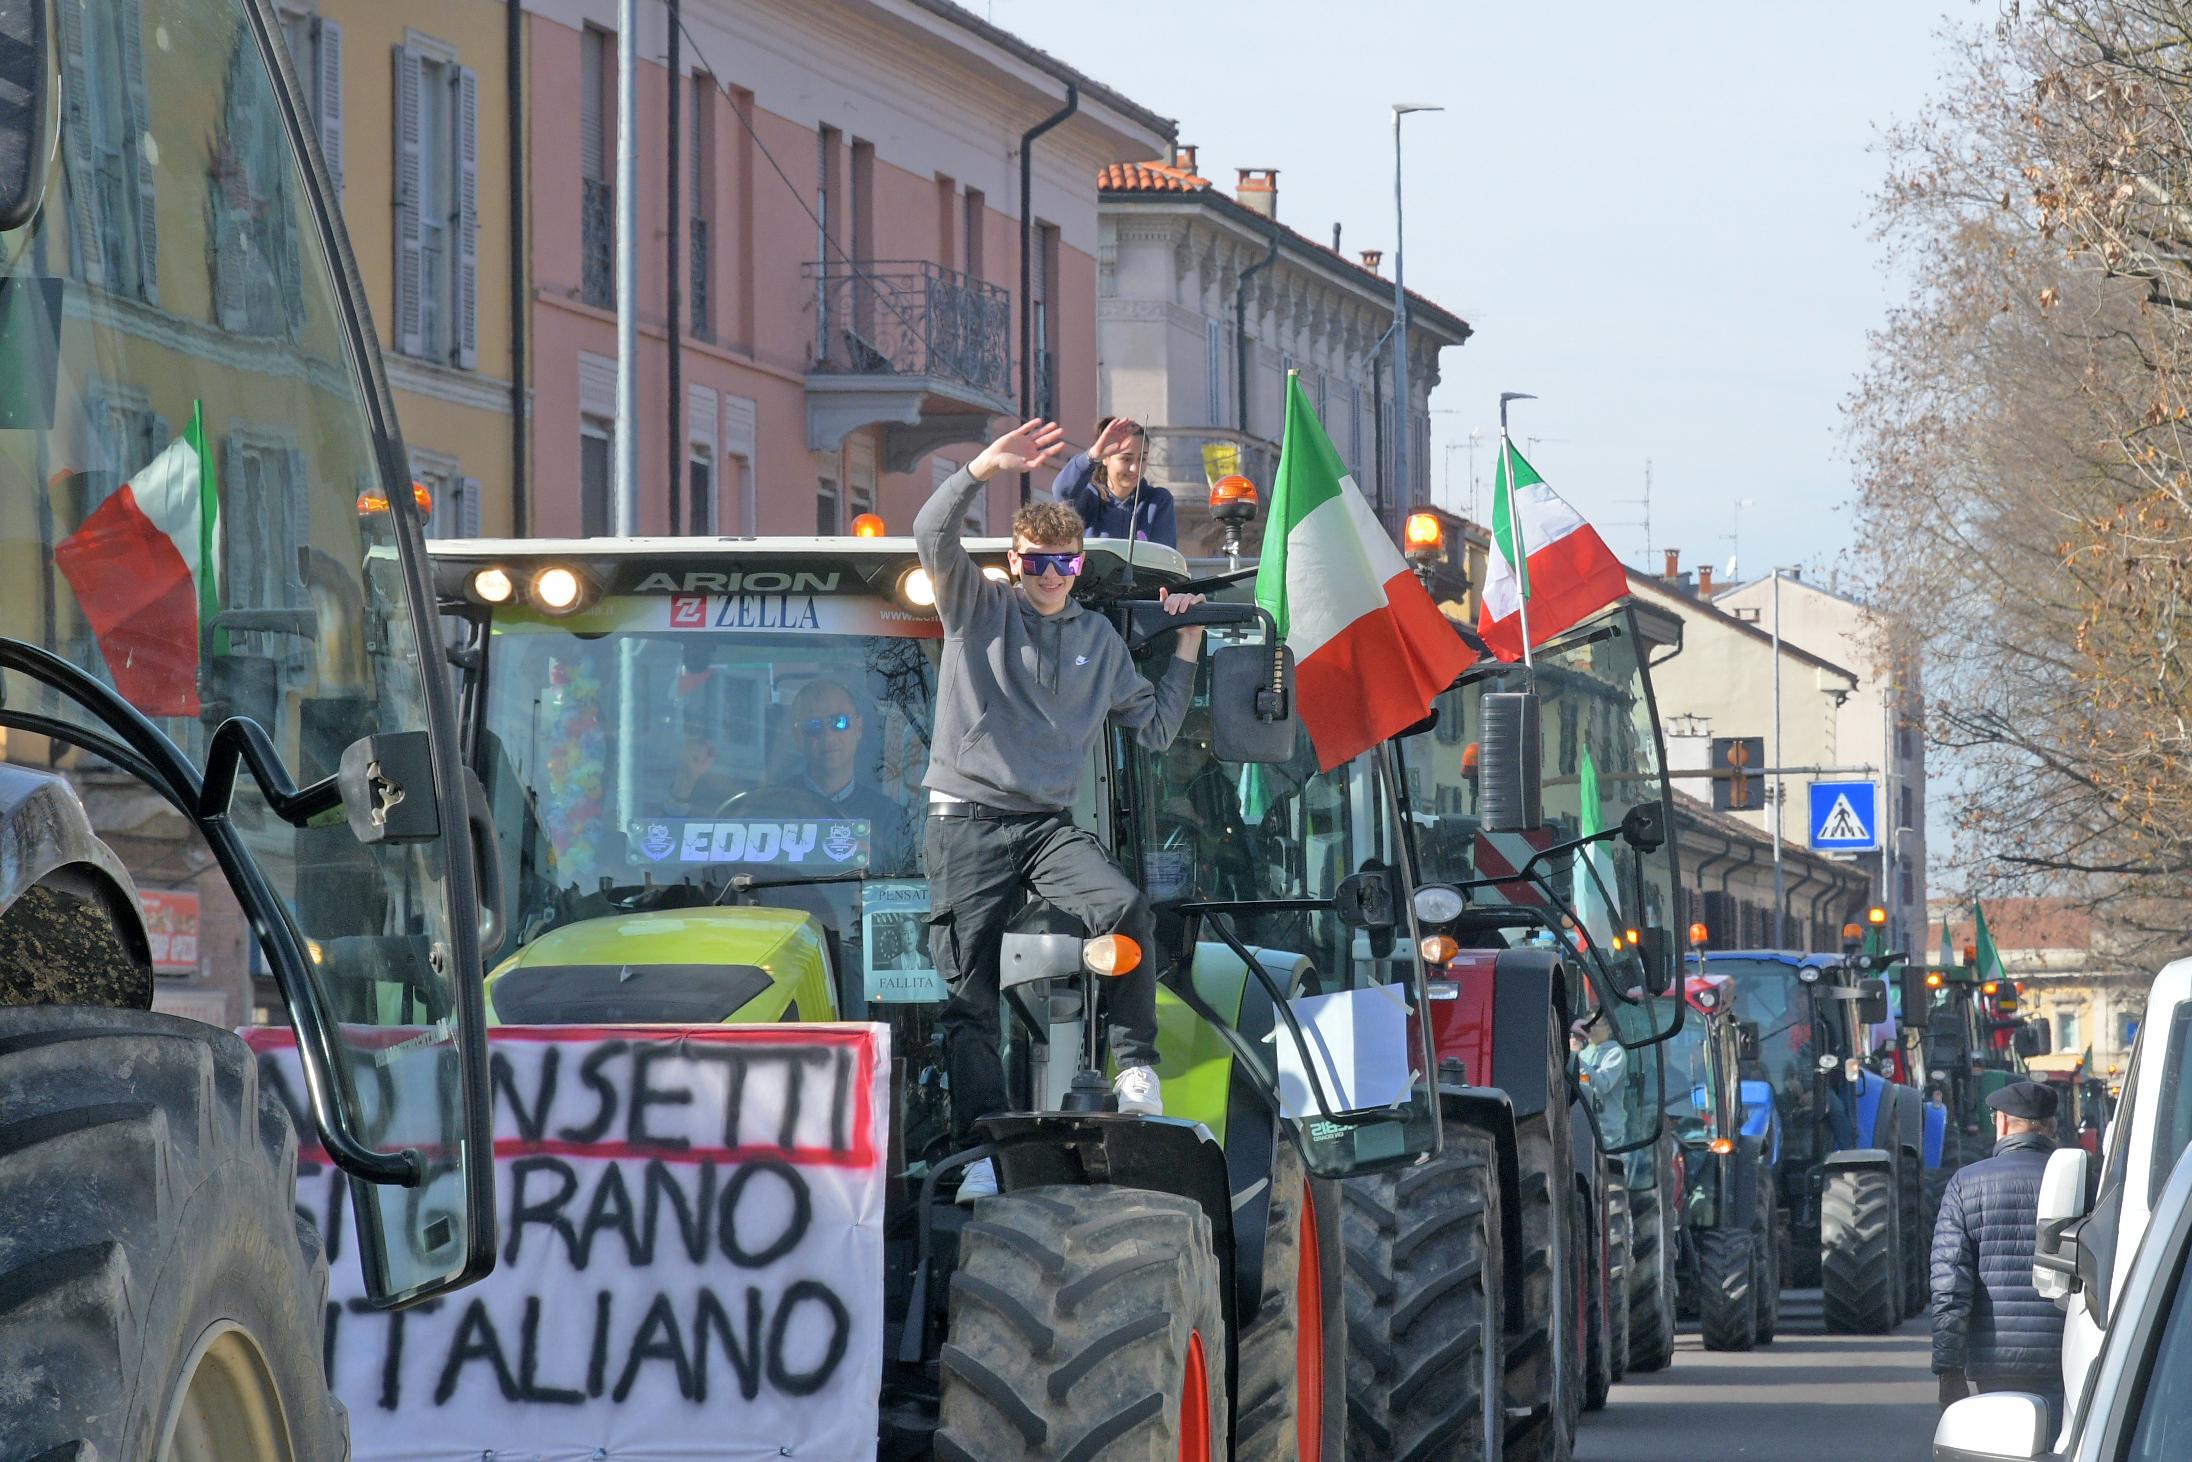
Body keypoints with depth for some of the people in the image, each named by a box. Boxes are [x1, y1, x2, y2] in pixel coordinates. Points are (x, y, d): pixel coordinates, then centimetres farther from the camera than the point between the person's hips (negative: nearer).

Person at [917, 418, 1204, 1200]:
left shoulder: (1098, 637, 16)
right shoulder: (977, 607, 6)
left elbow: (1155, 728, 19)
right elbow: (932, 536, -12)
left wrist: (1187, 647, 13)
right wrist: (984, 469, -24)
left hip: (1050, 823, 2)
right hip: (969, 819, -2)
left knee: (1127, 907, -27)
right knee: (968, 987, -8)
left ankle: (1137, 1065, -16)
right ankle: (985, 1148, -7)